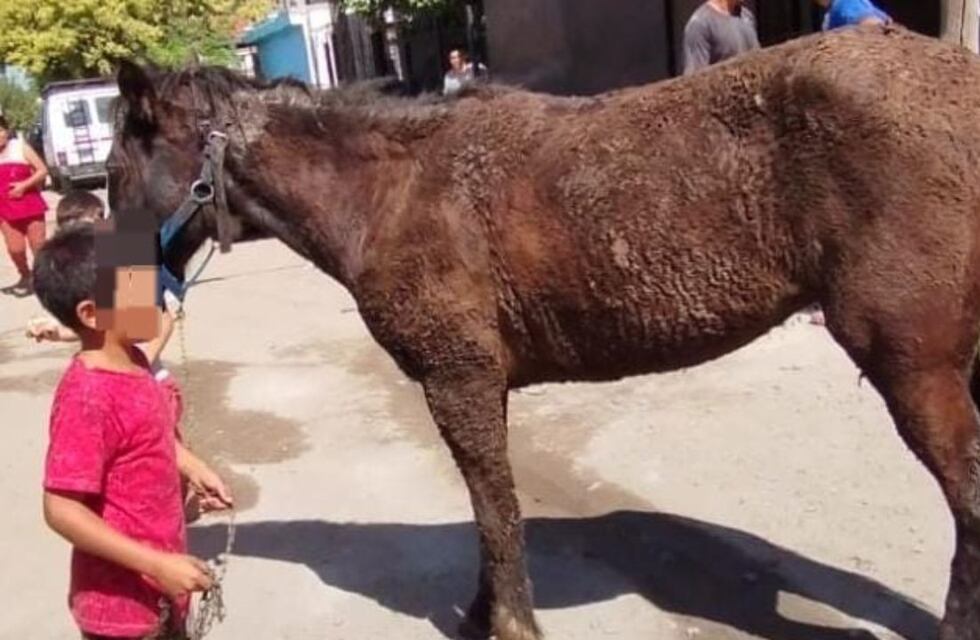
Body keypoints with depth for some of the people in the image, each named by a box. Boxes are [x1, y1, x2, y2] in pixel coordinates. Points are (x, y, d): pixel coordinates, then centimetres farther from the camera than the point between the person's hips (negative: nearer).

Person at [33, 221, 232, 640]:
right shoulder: (88, 396, -29)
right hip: (121, 602, -8)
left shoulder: (132, 363, -1)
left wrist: (193, 469, 5)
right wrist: (156, 565, -27)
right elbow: (62, 511, -28)